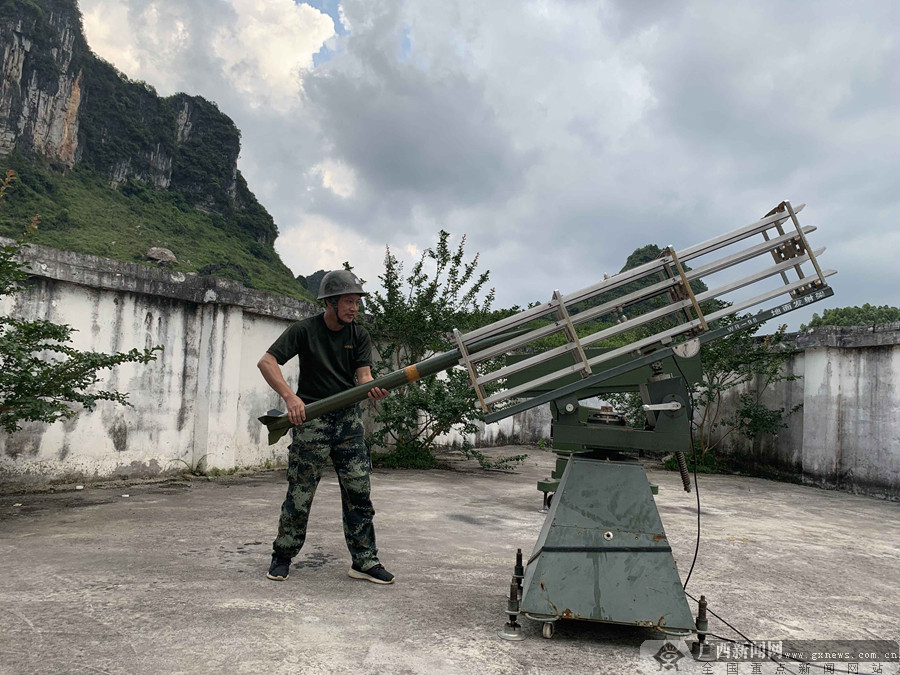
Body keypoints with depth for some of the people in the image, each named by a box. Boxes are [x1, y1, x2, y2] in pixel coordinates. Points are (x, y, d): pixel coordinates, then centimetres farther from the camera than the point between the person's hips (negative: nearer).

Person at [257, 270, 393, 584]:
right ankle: (282, 556, 21)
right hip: (311, 419, -3)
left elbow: (363, 375, -6)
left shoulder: (359, 335, 4)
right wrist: (290, 396, -29)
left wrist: (373, 389, -31)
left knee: (359, 492, 2)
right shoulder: (304, 330, -7)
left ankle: (364, 561, 12)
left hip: (348, 419, 4)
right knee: (300, 494, 0)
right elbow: (266, 362, -14)